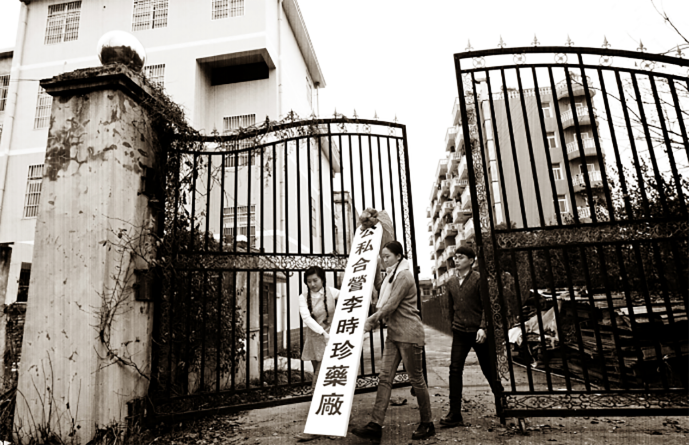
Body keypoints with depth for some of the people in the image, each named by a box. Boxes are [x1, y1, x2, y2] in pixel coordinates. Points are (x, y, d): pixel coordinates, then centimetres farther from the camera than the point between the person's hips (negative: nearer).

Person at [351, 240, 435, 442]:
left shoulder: (404, 276, -14)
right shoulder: (391, 276, 15)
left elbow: (391, 305, -19)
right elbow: (387, 304, 17)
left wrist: (372, 319, -12)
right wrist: (376, 319, 3)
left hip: (408, 333, -9)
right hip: (394, 333, 9)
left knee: (416, 379, 4)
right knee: (385, 377, 1)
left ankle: (427, 424, 20)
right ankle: (376, 424, 1)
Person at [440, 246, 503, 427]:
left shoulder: (478, 279, -7)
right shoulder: (450, 283, 8)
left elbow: (486, 305, -10)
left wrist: (483, 327, -19)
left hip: (478, 332, -4)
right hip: (459, 333, 4)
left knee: (488, 370, 10)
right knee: (455, 370, -5)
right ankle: (455, 414, 0)